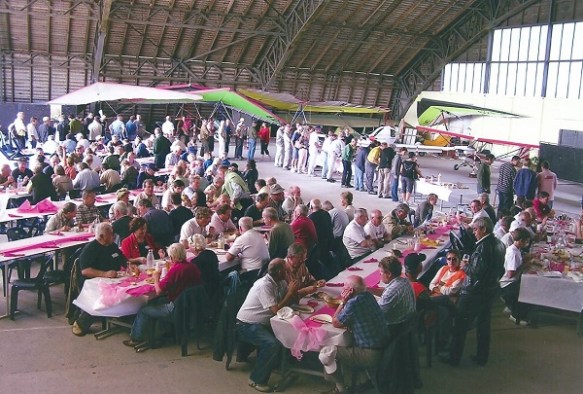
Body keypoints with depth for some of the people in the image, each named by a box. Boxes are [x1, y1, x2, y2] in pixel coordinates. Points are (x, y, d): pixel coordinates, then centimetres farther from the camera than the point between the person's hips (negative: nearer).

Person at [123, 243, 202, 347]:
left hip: (176, 308, -8)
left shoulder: (175, 269, -25)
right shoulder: (193, 266, -2)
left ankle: (136, 338, 28)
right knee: (153, 302, 25)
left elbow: (159, 291, -18)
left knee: (143, 310, 10)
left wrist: (156, 278, -1)